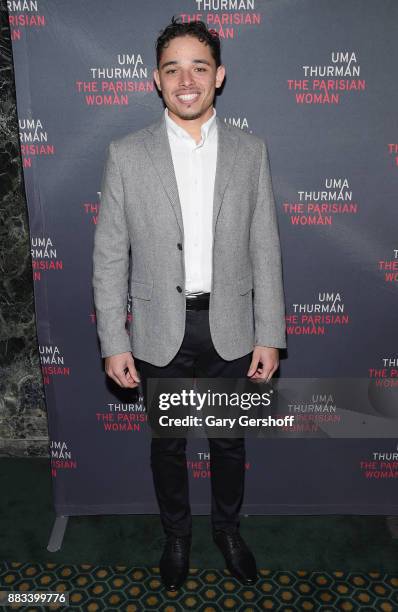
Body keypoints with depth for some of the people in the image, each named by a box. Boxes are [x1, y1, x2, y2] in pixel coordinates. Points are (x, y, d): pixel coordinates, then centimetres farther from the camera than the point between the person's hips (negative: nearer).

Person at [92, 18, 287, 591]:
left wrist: (270, 336, -2)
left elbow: (265, 251, 0)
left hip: (231, 329, 1)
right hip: (160, 333, 0)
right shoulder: (126, 154, -5)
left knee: (229, 441, 19)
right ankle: (177, 534, 45)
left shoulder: (250, 151, -1)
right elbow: (110, 257, -3)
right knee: (167, 444, 18)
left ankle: (229, 529, 46)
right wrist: (113, 342, -6)